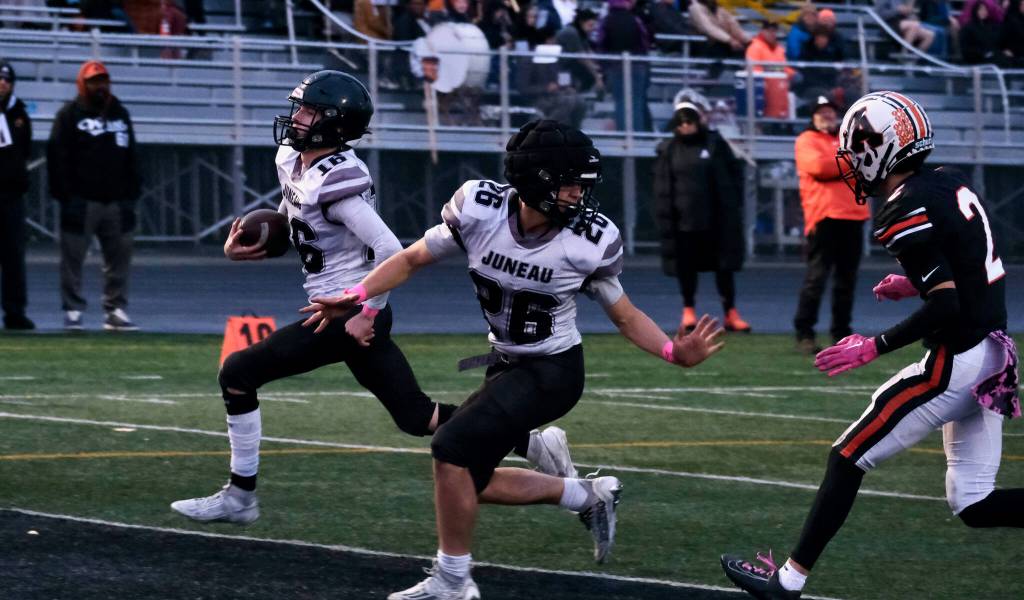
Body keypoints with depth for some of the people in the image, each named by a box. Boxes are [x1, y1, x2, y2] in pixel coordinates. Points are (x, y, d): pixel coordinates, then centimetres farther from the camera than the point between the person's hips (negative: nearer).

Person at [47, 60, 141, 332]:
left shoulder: (120, 113, 16)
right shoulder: (70, 115, 0)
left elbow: (130, 157, 20)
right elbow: (57, 157, -6)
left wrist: (131, 193, 11)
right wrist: (65, 195, -12)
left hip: (116, 200, 5)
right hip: (82, 201, -5)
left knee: (119, 256, 4)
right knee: (73, 258, -2)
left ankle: (115, 311, 9)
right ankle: (73, 311, 3)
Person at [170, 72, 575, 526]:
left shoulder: (336, 182, -21)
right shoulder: (290, 160, 8)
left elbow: (391, 252, -25)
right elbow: (289, 220, 27)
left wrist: (365, 314, -21)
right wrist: (243, 244, 8)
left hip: (349, 317, -10)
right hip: (354, 313, 10)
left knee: (238, 374, -5)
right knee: (416, 417, 12)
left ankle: (240, 496, 3)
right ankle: (535, 445, 12)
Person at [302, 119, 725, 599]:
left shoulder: (589, 241, -20)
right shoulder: (480, 210, -16)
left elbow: (627, 318, -6)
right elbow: (413, 259, -1)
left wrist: (674, 352, -23)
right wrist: (356, 296, -14)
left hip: (553, 372, -5)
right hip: (506, 365, 5)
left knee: (452, 448, -19)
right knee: (469, 482, 9)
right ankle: (589, 497, 27)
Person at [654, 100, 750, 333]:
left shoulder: (715, 144, 3)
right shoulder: (668, 150, 5)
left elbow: (734, 174, 6)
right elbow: (663, 189, 4)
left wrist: (733, 206, -1)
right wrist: (665, 218, -3)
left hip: (716, 218, 0)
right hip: (684, 219, 1)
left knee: (724, 266, 3)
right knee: (686, 267, 5)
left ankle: (731, 313, 9)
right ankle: (689, 309, 20)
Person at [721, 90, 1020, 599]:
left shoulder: (908, 213, -18)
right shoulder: (949, 185, 9)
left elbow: (946, 308, -22)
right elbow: (969, 274, 18)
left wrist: (875, 347, -15)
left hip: (955, 364, -9)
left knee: (848, 459, 4)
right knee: (974, 506, 11)